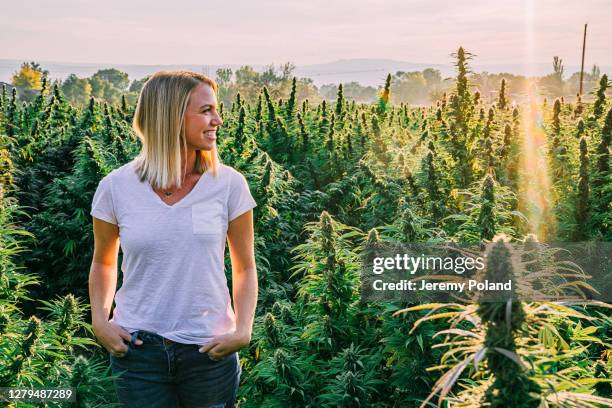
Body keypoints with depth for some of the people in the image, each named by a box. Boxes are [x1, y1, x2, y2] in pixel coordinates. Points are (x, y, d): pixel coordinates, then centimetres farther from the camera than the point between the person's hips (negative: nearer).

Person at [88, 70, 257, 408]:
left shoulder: (228, 184, -7)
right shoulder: (115, 187, -5)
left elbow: (245, 268, 3)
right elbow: (103, 262, 10)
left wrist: (243, 330, -10)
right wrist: (100, 320, -4)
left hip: (210, 350, 0)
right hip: (139, 349, 0)